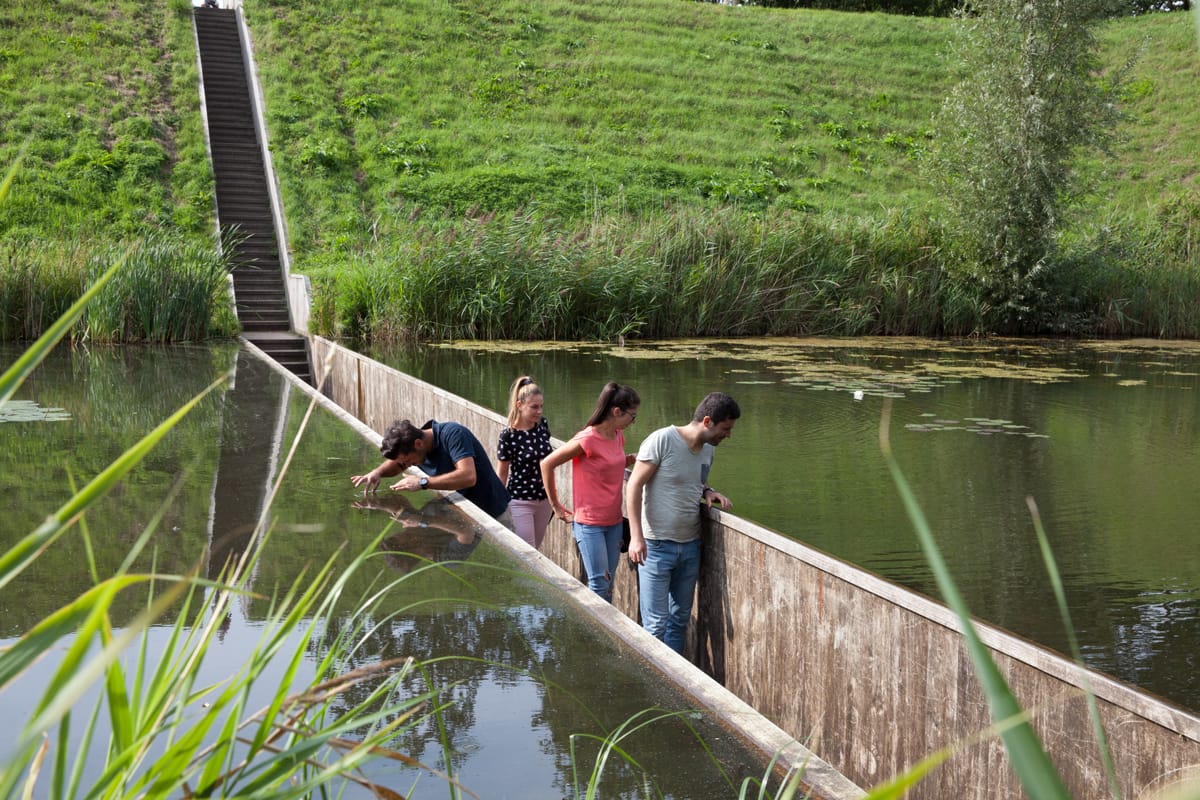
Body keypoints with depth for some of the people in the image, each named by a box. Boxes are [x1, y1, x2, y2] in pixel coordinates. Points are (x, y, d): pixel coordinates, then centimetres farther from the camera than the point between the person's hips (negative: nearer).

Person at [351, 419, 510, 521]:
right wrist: (378, 472, -4)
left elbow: (468, 476, -38)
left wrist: (423, 482, -38)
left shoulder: (452, 434, -26)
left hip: (494, 514, -7)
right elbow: (395, 463, 20)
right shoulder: (414, 448, -2)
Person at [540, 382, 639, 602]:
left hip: (614, 522, 7)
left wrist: (633, 458, 3)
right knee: (599, 585, -7)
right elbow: (547, 464, -12)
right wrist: (556, 506, -5)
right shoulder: (587, 440, -18)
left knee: (608, 585, 10)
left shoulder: (618, 436, 5)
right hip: (589, 525, -7)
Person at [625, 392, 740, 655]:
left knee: (680, 619, 14)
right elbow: (634, 486, -13)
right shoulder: (662, 440, -15)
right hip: (656, 545, -7)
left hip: (690, 545, 7)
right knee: (656, 623, -5)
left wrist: (709, 492, 1)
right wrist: (636, 537, -19)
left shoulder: (707, 449, 8)